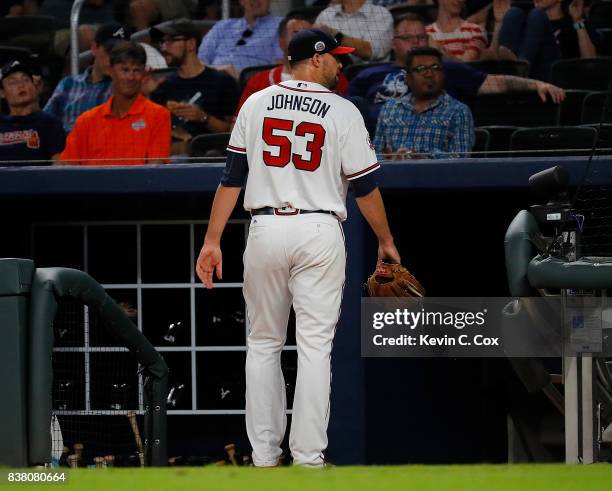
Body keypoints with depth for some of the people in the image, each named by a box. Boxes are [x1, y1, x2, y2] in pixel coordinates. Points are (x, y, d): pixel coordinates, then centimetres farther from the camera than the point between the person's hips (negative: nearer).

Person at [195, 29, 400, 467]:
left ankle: (264, 454, 10)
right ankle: (308, 458, -5)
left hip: (265, 230, 2)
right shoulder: (343, 112, -2)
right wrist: (385, 241, 13)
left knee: (263, 344, 11)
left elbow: (232, 177, 2)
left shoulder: (256, 104, 5)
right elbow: (365, 185, 1)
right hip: (319, 232, -2)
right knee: (314, 345, -1)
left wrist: (213, 240, 4)